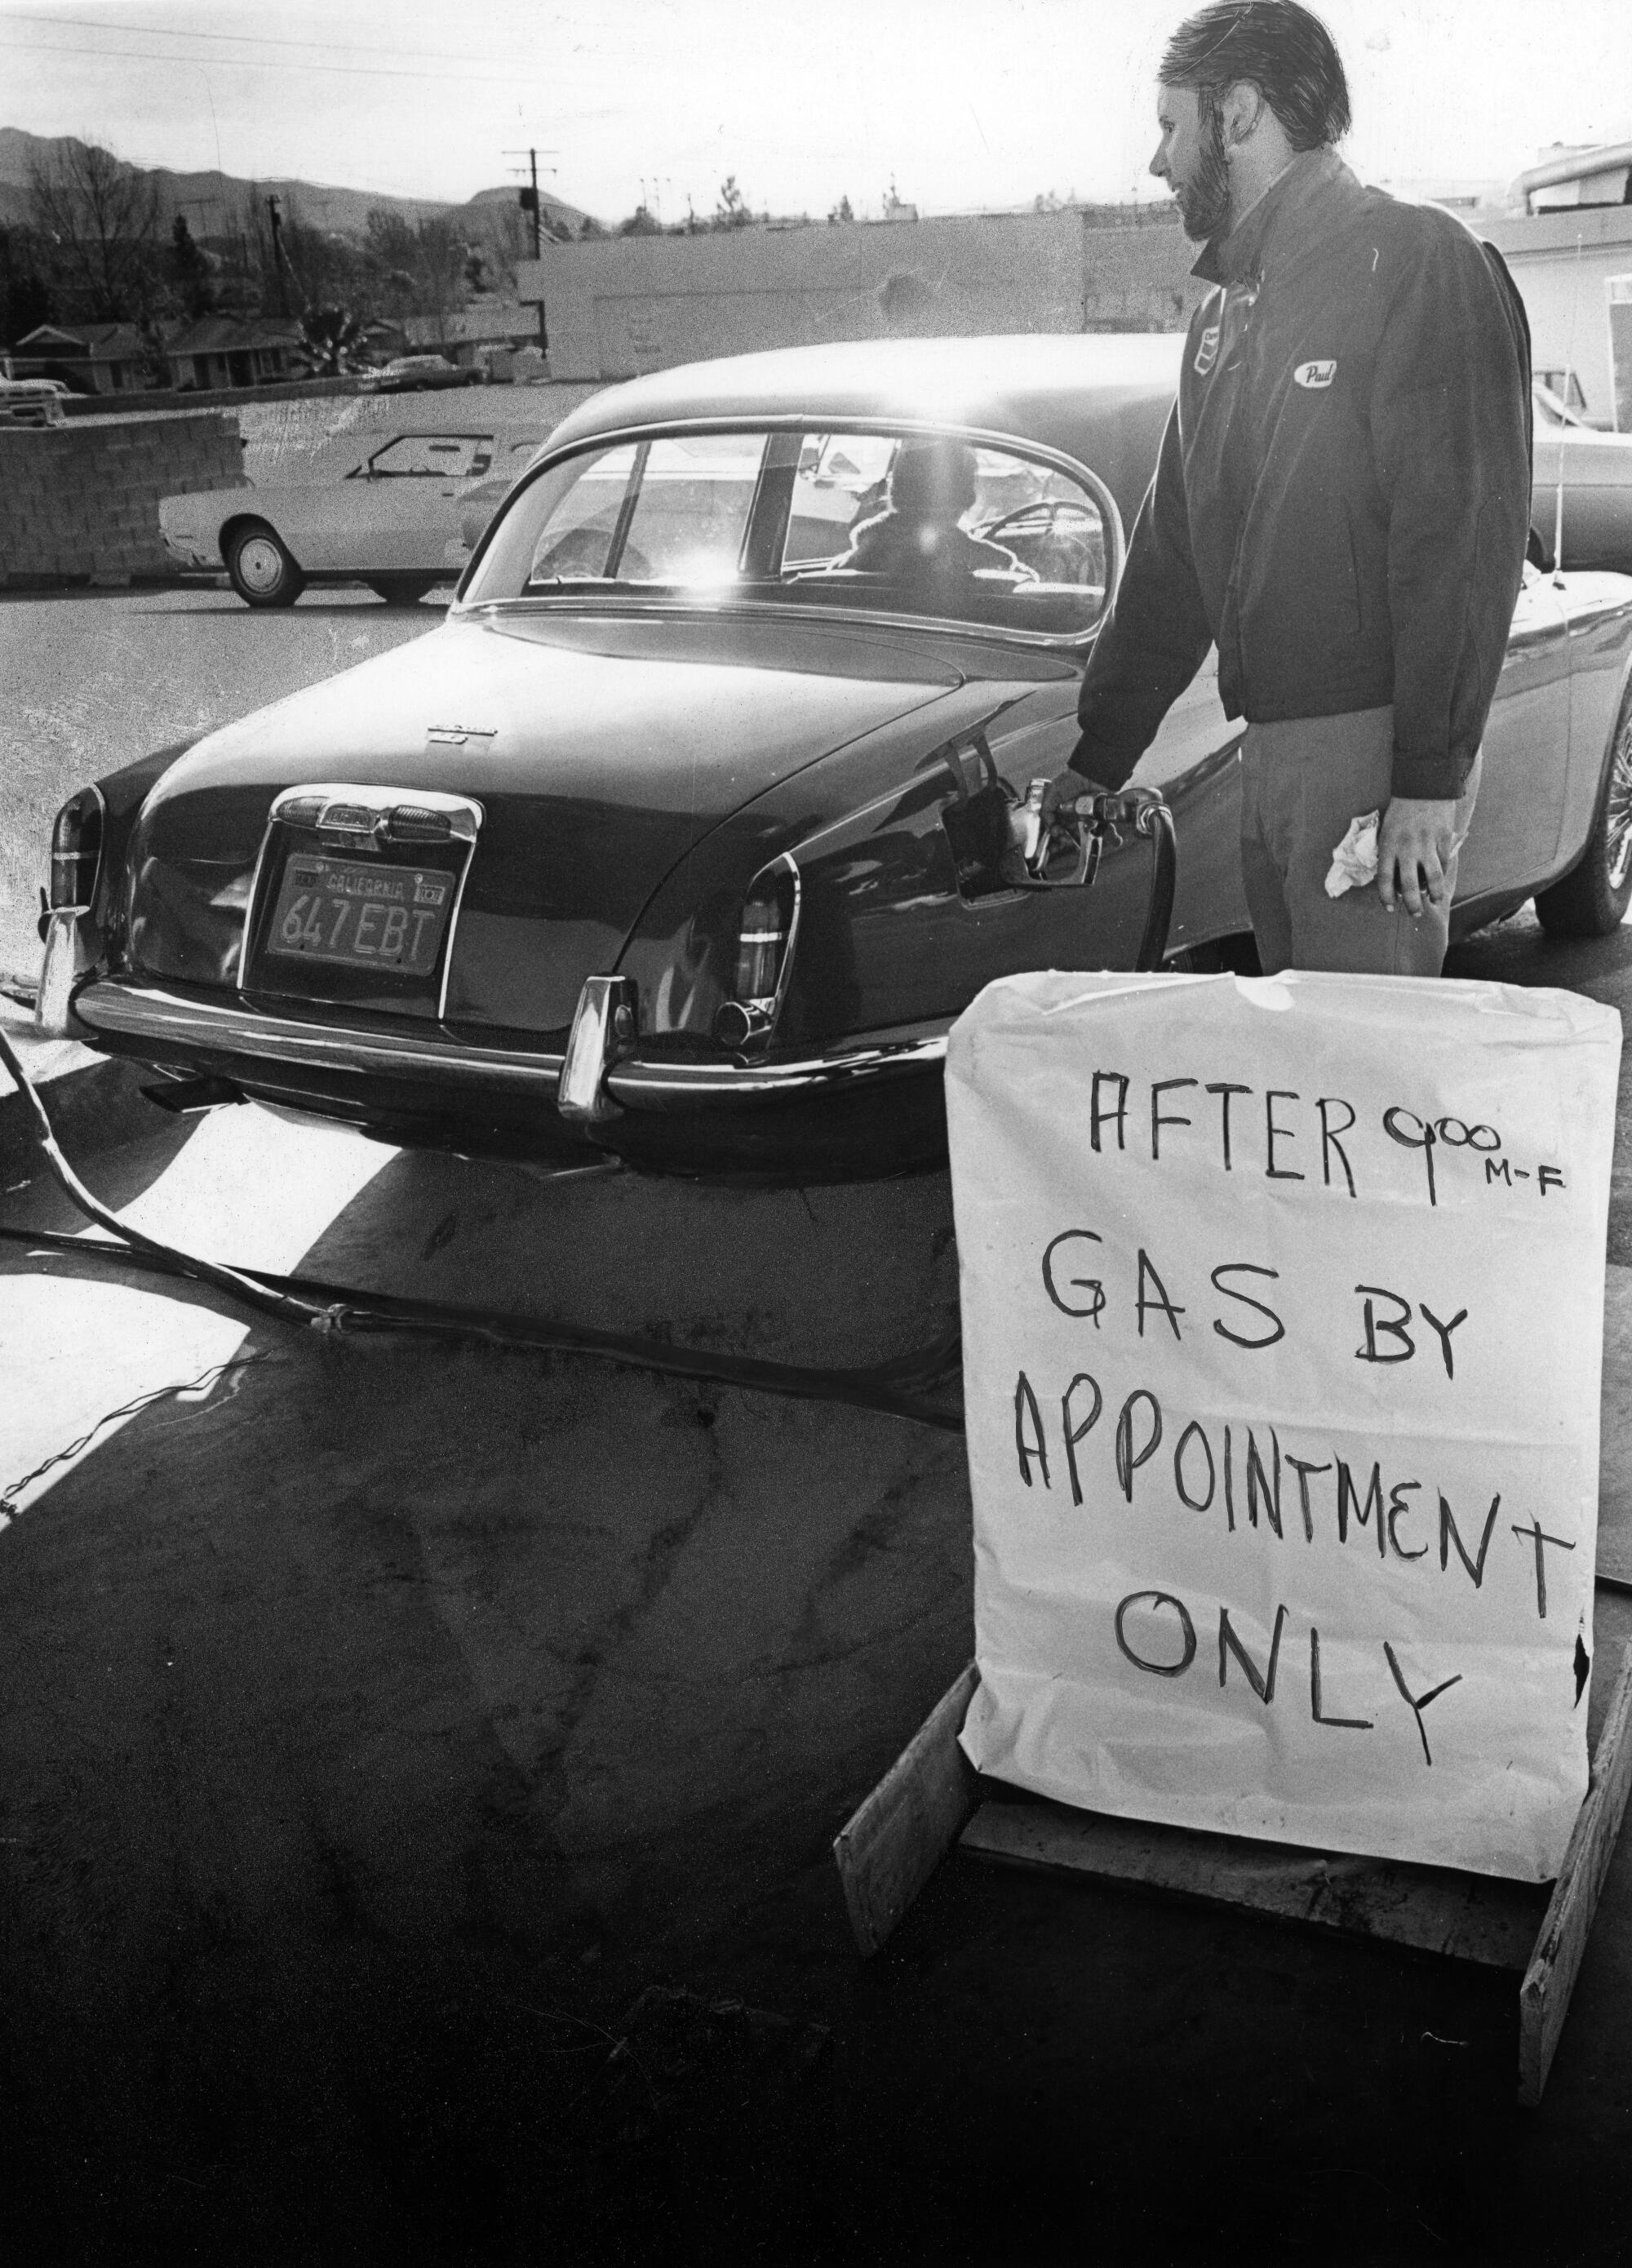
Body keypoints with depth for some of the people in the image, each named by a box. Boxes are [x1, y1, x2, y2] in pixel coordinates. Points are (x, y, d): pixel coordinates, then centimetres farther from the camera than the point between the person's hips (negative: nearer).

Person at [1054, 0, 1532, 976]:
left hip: (1374, 743, -8)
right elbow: (1170, 554, 22)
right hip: (1270, 746, 8)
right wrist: (1097, 762, 20)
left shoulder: (1420, 263, -7)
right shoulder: (1227, 311, 19)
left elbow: (1467, 535, -15)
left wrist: (1433, 777, -21)